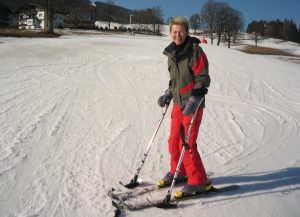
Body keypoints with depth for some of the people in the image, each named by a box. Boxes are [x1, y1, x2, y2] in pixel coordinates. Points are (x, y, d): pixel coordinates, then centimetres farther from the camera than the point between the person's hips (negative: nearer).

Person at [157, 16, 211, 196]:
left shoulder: (195, 51, -13)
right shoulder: (172, 52, 9)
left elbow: (203, 79, -15)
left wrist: (193, 100, -25)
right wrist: (168, 94, 14)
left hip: (193, 104, -7)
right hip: (178, 102, 7)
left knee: (187, 144, -6)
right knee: (174, 141, 13)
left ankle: (198, 182, 10)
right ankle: (178, 172, 34)